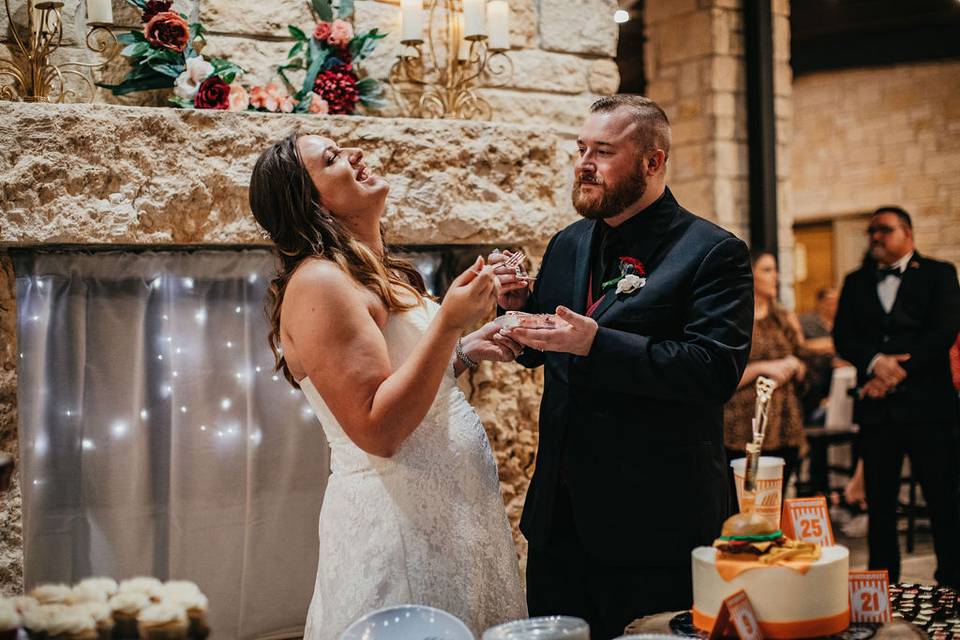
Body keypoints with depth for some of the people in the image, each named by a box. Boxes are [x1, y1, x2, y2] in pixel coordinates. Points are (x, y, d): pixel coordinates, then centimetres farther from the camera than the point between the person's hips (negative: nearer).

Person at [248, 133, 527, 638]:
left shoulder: (379, 275, 10)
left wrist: (464, 353, 6)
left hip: (448, 509, 9)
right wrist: (449, 322, -26)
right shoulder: (319, 283, -17)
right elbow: (377, 430, -23)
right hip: (400, 518, -9)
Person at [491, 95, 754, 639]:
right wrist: (520, 305, -2)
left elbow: (717, 369, -21)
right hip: (561, 513, 6)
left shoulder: (713, 252, -9)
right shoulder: (568, 245, 11)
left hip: (654, 520, -6)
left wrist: (597, 344, -27)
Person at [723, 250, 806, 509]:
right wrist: (763, 368, -15)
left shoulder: (786, 319, 15)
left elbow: (804, 369, 20)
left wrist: (794, 367, -2)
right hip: (742, 433, -5)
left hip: (785, 430, 5)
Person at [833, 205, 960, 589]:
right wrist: (875, 362, -14)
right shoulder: (856, 282, 16)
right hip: (877, 408, 3)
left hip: (927, 403, -3)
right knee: (879, 503, 5)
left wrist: (898, 371, -12)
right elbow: (842, 336, 5)